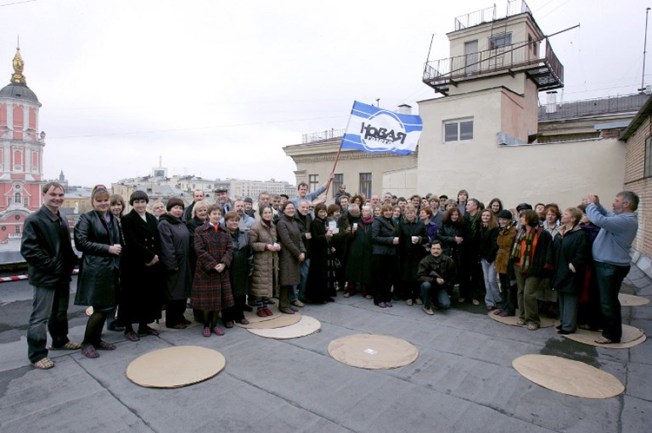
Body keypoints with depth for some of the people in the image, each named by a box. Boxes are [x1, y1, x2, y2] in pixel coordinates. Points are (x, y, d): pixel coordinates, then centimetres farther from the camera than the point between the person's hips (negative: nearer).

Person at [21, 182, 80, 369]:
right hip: (45, 277, -8)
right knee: (40, 317, 1)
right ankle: (37, 354, 12)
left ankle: (60, 340, 36)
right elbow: (28, 249, -18)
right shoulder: (34, 220, -12)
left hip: (63, 276, 8)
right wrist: (52, 266, -19)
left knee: (61, 312, 20)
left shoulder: (61, 220, 13)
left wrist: (71, 263, 6)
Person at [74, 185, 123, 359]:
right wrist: (107, 248, -17)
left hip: (111, 268, 6)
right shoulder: (86, 218, -4)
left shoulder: (113, 219, 13)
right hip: (95, 269, -6)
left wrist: (118, 249, 4)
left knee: (107, 307, 11)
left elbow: (119, 242, 20)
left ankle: (96, 339, 26)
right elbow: (81, 243, -14)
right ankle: (87, 343, 15)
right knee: (100, 308, -3)